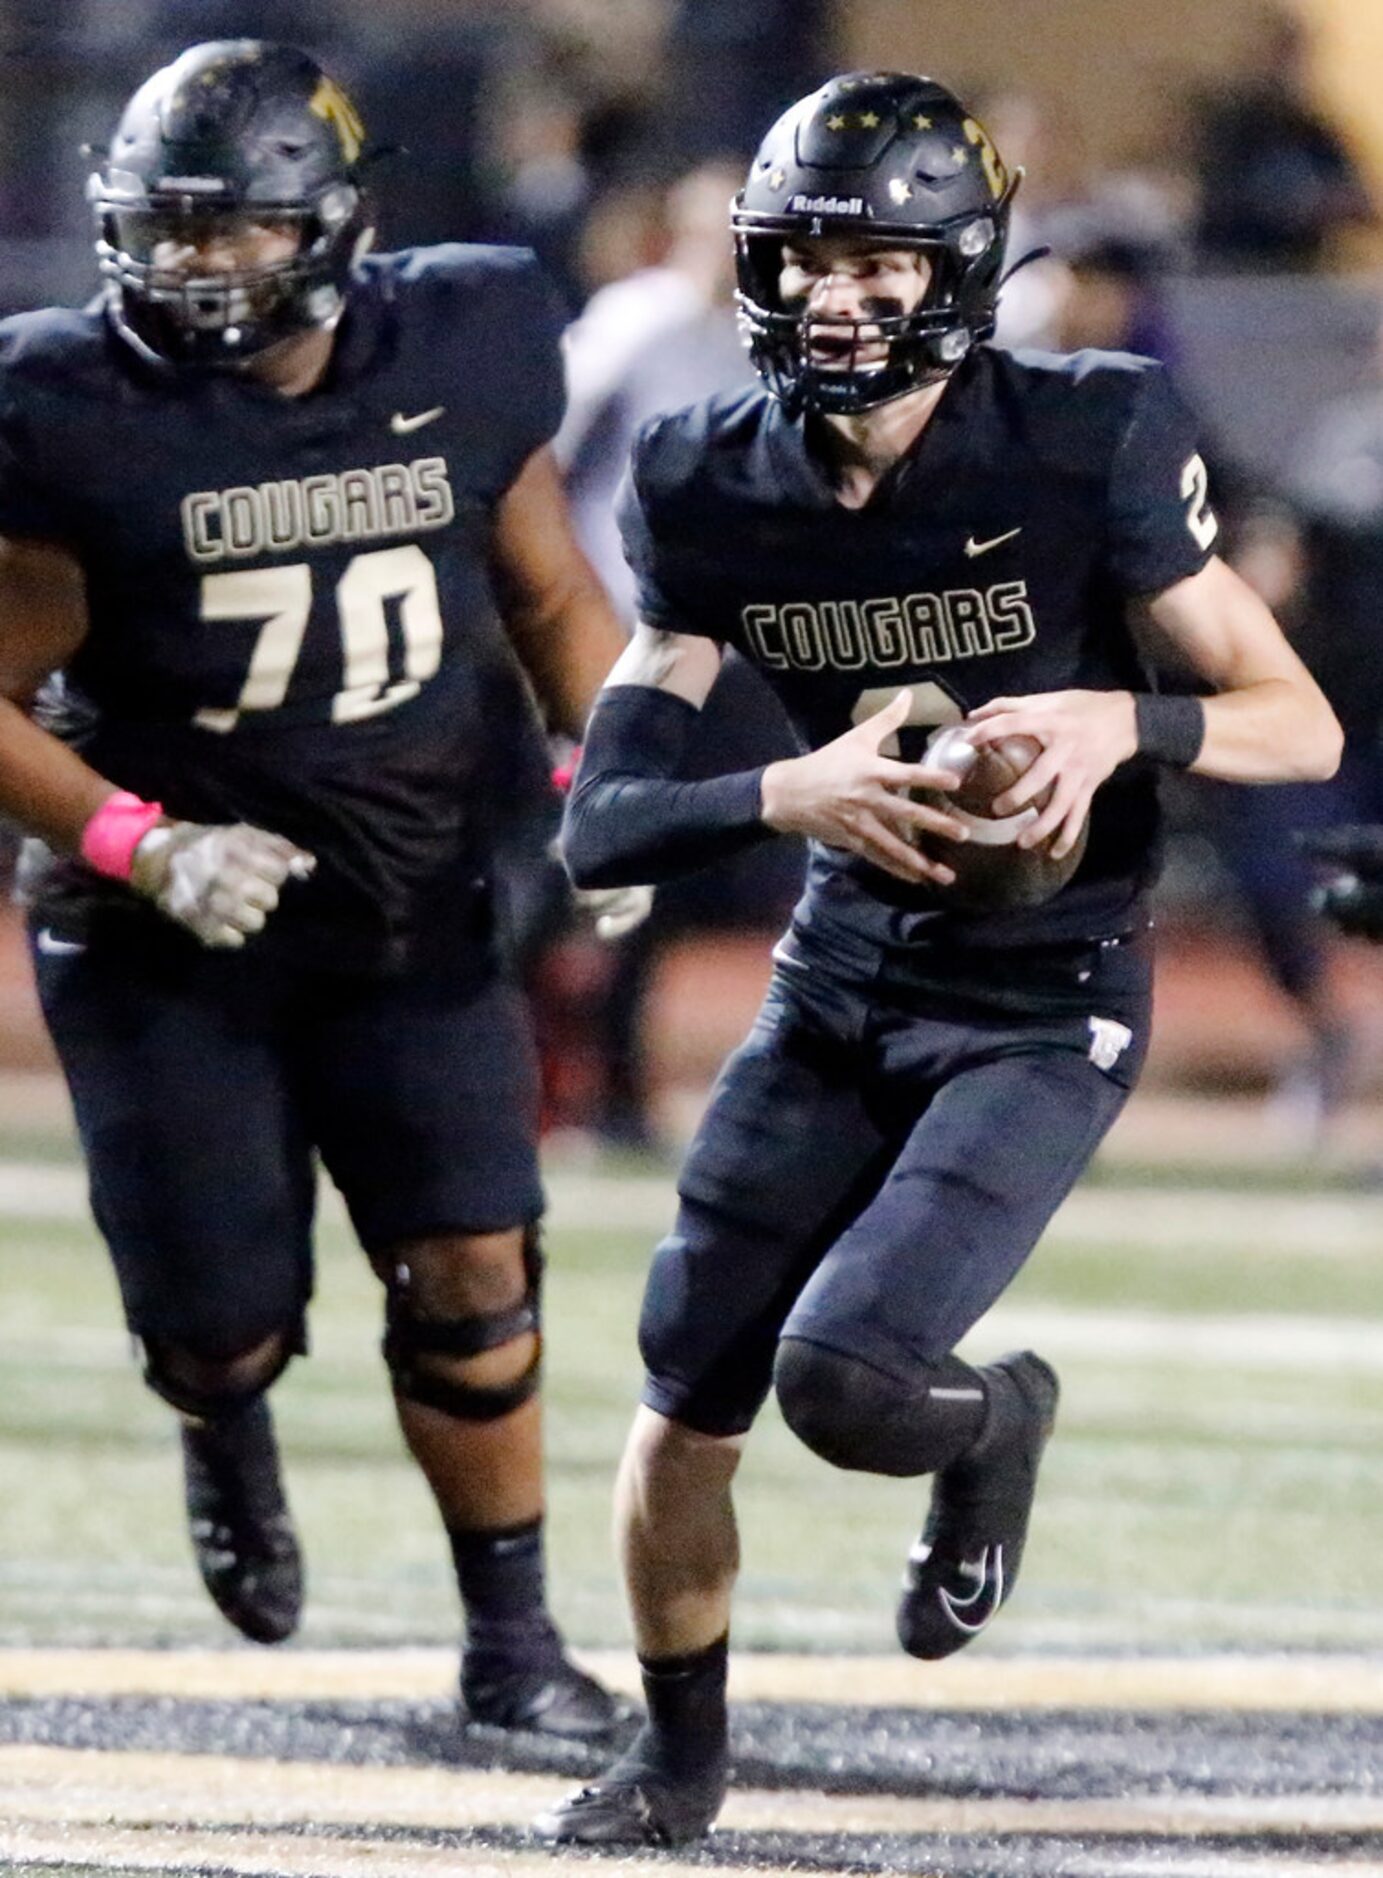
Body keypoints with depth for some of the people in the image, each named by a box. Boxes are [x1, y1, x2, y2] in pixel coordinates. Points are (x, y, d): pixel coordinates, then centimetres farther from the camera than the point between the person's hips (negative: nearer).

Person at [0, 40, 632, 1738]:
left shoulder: (457, 358, -6)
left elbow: (550, 596, 11)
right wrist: (141, 845, -22)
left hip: (415, 921, 2)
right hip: (167, 944, -2)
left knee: (472, 1278, -4)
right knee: (223, 1321, 0)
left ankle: (510, 1638, 11)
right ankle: (225, 1421, 38)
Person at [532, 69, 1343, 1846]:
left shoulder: (1084, 443, -17)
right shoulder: (714, 488, -7)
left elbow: (1302, 726, -13)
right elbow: (598, 821, -11)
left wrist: (1119, 721, -33)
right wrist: (789, 793, -30)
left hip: (1042, 1011, -4)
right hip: (840, 983, 4)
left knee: (842, 1378, -20)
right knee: (686, 1403, 6)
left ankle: (989, 1427, 16)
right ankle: (679, 1752, 32)